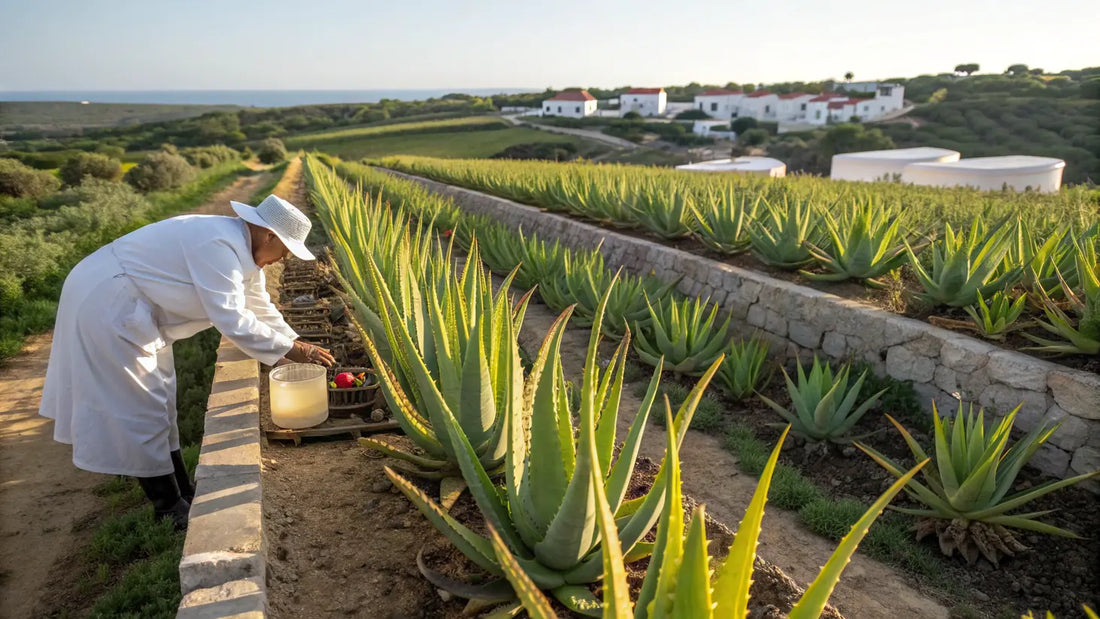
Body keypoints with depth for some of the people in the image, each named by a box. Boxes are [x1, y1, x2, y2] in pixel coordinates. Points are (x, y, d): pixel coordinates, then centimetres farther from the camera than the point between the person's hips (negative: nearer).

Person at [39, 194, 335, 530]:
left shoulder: (242, 247, 3)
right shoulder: (219, 246, -28)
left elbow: (261, 307, 12)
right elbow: (232, 320, -32)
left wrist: (298, 346, 7)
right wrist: (290, 349, -25)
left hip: (129, 308, 11)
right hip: (106, 305, -11)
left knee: (158, 401, 16)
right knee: (140, 407, -3)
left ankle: (182, 494, 28)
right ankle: (169, 511, 9)